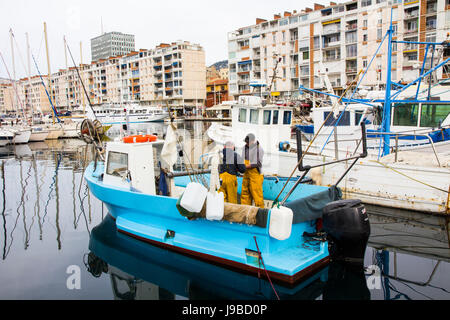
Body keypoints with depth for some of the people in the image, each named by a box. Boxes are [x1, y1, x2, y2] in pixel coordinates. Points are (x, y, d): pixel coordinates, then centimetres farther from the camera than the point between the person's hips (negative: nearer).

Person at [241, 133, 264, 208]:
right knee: (245, 192, 8)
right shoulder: (245, 147, 12)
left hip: (255, 174, -7)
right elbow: (242, 159, 19)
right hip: (246, 174, 7)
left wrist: (245, 166, -19)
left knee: (257, 193, -7)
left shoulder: (259, 149, -10)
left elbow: (256, 163, -15)